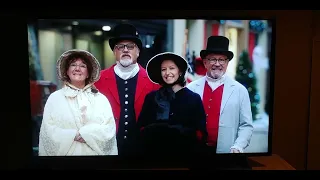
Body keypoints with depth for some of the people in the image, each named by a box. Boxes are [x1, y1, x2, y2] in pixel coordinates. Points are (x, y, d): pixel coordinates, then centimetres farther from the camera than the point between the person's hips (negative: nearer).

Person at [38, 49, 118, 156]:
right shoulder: (54, 98, -1)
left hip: (95, 152, 1)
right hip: (65, 152, 0)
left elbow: (109, 128, -6)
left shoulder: (101, 99, 0)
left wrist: (88, 134, -19)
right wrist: (73, 136, -17)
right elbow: (49, 130, -7)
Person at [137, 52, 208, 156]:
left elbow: (200, 132, -2)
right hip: (155, 149, 1)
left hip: (184, 149, 0)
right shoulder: (151, 97, 1)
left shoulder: (194, 98, -1)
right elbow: (142, 127, 0)